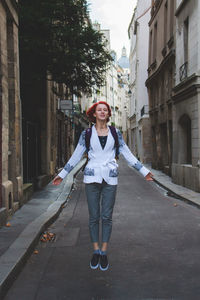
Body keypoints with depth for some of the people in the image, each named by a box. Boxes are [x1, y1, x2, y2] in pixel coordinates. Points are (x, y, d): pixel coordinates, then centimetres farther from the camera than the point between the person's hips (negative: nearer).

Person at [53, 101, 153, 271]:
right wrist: (62, 175, 10)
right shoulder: (86, 134, 5)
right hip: (92, 177, 0)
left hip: (110, 178, 0)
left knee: (107, 217, 2)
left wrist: (144, 171, 8)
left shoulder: (115, 133, 7)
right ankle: (96, 251, 17)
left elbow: (127, 154, 10)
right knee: (94, 217, 4)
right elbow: (76, 156, 10)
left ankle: (104, 252, 14)